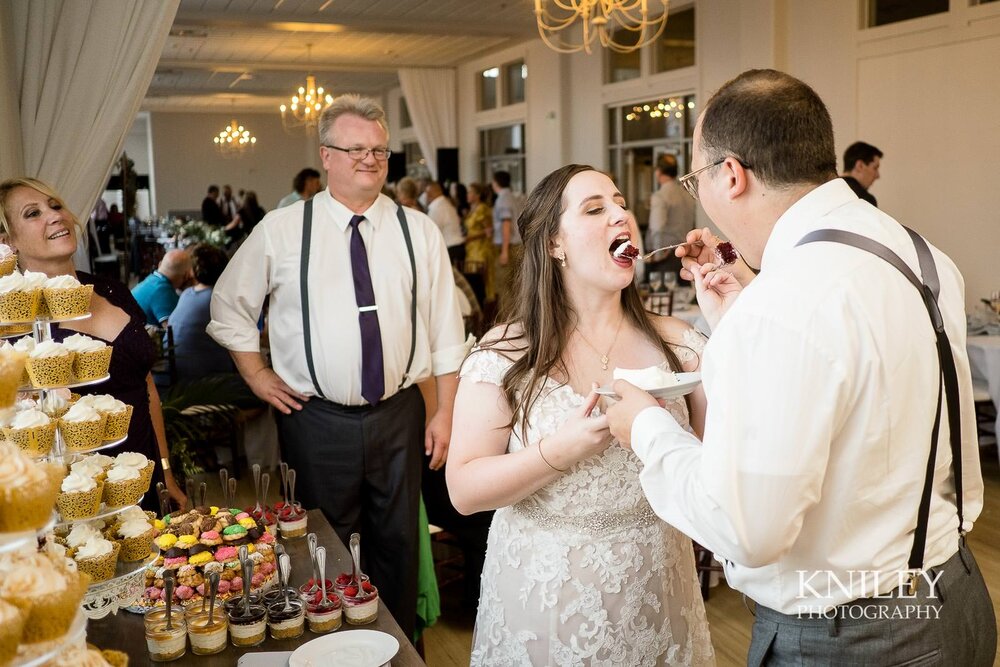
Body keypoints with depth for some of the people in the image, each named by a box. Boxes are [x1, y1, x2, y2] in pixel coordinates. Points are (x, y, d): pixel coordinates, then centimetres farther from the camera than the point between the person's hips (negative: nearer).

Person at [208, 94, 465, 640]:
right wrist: (258, 377, 4)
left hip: (400, 415, 1)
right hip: (317, 419, -1)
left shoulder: (418, 231, 1)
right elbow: (229, 306, 10)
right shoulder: (281, 229, -2)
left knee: (398, 544, 15)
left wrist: (445, 412, 0)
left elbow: (446, 329, 2)